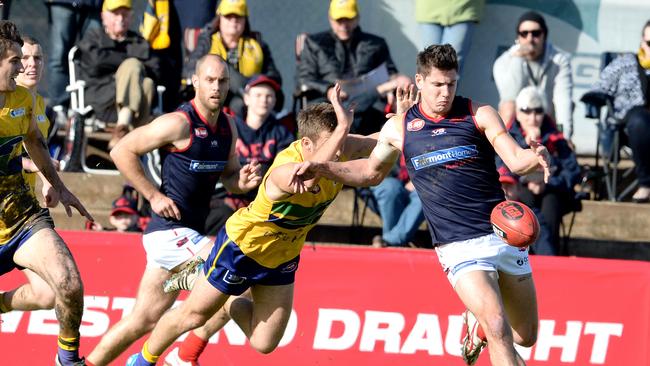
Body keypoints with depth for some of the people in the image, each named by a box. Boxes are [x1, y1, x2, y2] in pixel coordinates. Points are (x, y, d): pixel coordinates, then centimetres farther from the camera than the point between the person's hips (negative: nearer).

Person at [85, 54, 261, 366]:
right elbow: (122, 151, -11)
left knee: (144, 320, 11)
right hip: (170, 231, -8)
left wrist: (243, 181, -5)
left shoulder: (228, 127, 9)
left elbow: (229, 178, 19)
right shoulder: (179, 123, -14)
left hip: (189, 232, 8)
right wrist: (154, 196, -12)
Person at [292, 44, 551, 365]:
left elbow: (516, 161, -8)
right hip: (460, 249, -2)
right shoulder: (399, 128, 5)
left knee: (526, 337, 12)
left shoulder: (479, 115, 1)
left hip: (505, 236, 2)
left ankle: (476, 321, 41)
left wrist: (535, 158, -31)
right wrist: (321, 168, 12)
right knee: (499, 330, -22)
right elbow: (371, 171, 23)